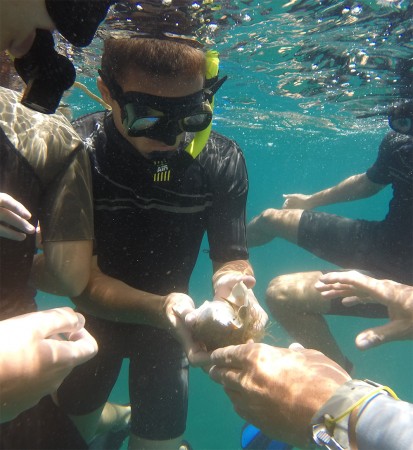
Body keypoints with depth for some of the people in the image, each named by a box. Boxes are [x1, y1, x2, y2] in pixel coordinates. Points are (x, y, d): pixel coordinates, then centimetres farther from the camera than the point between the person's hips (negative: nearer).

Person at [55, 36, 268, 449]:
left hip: (169, 322, 1)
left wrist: (231, 280, -39)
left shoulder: (222, 161, -19)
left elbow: (230, 256, -15)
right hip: (94, 318, 0)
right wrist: (161, 308, -45)